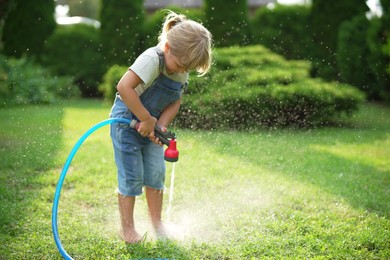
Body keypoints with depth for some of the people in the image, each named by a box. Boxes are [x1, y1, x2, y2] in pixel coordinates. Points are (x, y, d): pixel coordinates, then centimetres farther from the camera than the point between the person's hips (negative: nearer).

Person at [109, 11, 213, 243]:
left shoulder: (182, 69, -5)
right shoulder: (152, 59, -29)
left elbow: (175, 102, -2)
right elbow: (124, 87, -38)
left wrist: (160, 126, -18)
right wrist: (146, 119, -31)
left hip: (151, 124, 7)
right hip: (127, 120, -7)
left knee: (156, 174, 9)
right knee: (132, 177, -1)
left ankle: (157, 222, 25)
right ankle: (128, 227, 14)